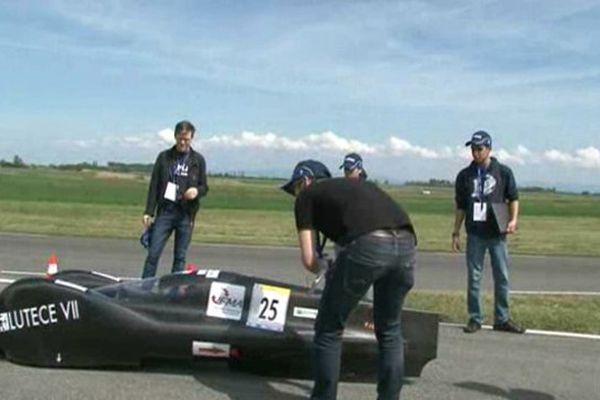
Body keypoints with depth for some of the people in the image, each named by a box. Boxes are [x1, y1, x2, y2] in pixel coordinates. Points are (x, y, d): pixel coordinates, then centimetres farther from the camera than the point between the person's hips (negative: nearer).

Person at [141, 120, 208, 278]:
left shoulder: (198, 160, 7)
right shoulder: (164, 157, 6)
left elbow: (204, 187, 10)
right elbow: (154, 185, 6)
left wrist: (197, 191, -14)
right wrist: (148, 212, 0)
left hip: (186, 214, 0)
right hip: (165, 212, 0)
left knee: (180, 257, 5)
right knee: (153, 253, -3)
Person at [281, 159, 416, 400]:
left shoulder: (307, 195, 22)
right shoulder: (354, 185, 38)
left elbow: (308, 258, 13)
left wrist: (326, 273, 36)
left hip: (367, 246, -6)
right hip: (406, 244, 6)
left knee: (329, 329, 15)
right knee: (389, 330, 26)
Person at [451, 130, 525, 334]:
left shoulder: (503, 172, 2)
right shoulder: (465, 175, 6)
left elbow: (513, 198, 7)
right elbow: (460, 207, 10)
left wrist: (513, 219, -10)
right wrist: (456, 233, 7)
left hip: (497, 234, -1)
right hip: (475, 234, 1)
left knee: (502, 277, 5)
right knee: (473, 277, 4)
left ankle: (502, 319, 16)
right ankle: (474, 318, 13)